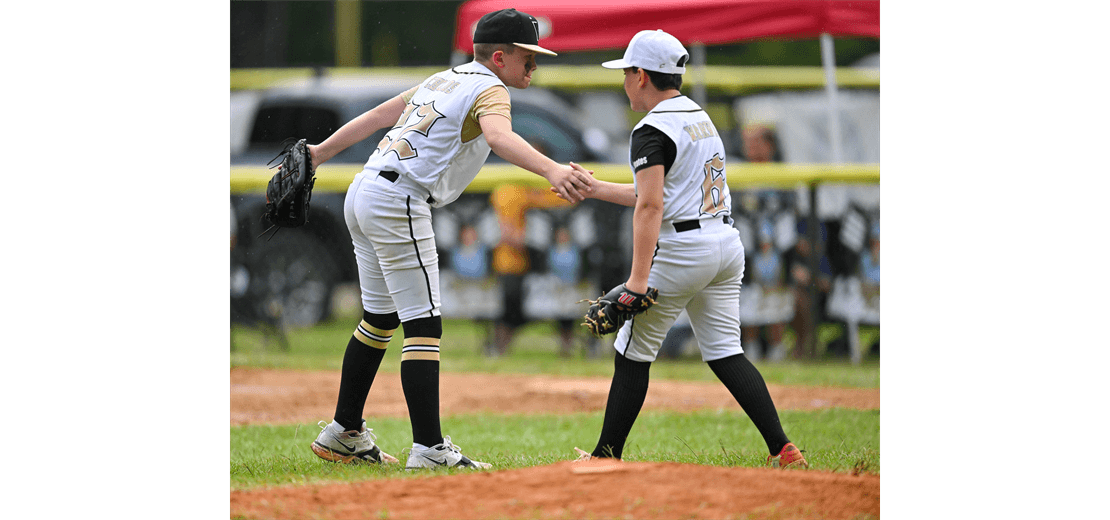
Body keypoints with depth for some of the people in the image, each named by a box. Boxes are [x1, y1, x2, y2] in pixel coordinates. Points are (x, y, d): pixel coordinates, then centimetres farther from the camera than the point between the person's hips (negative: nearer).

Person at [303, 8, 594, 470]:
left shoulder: (443, 80, 20)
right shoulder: (489, 89, -7)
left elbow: (378, 115, 28)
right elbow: (498, 137, -29)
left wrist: (321, 153, 38)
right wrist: (552, 171, -45)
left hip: (362, 192, 10)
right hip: (398, 204, -10)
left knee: (381, 318, 20)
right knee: (423, 324, -11)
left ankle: (343, 434, 27)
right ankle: (429, 450, -17)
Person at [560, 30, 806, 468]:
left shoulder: (652, 131, -11)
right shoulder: (701, 117, 17)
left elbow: (651, 206, -22)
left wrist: (638, 279, -28)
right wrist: (593, 189, 27)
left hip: (681, 249, -8)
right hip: (727, 245, 8)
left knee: (632, 355, 3)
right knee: (725, 353, 7)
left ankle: (607, 456, 6)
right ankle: (783, 451, -4)